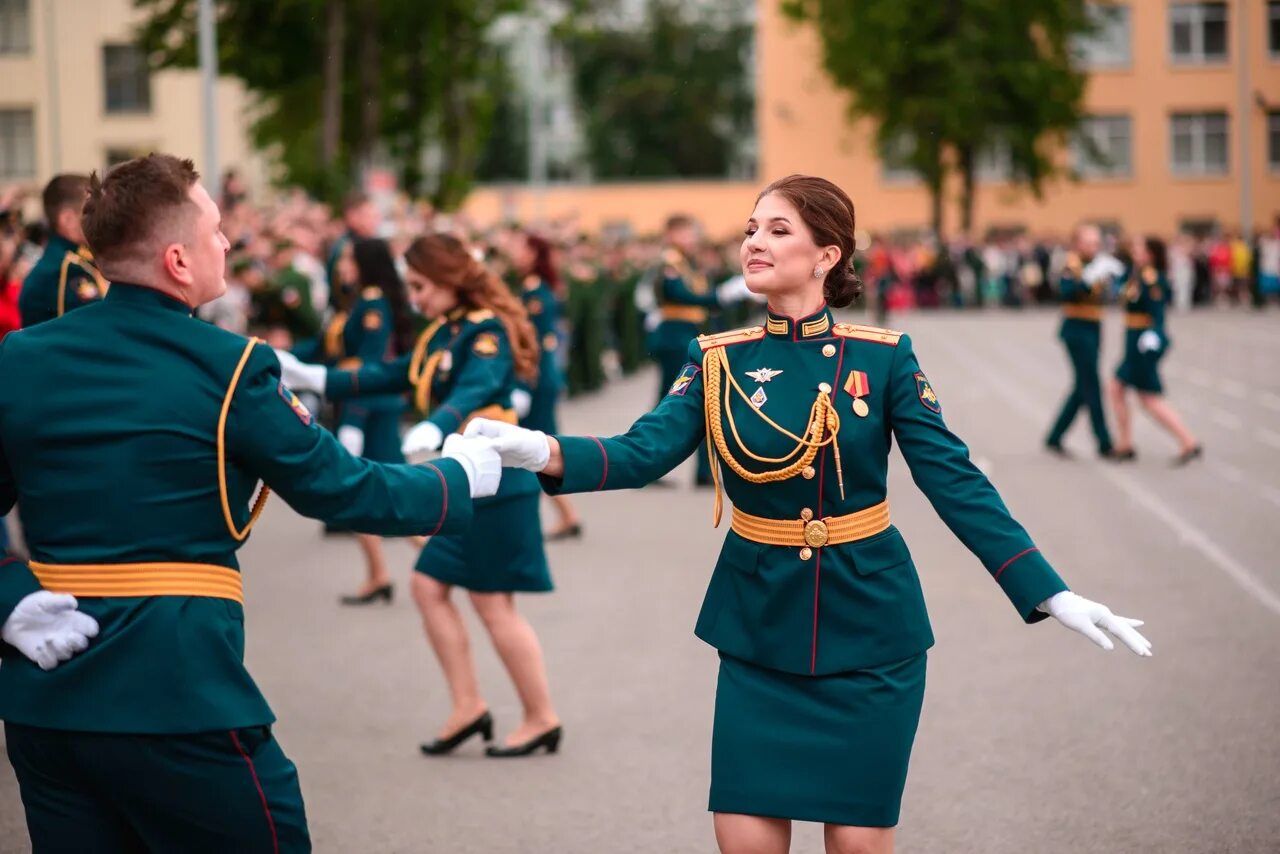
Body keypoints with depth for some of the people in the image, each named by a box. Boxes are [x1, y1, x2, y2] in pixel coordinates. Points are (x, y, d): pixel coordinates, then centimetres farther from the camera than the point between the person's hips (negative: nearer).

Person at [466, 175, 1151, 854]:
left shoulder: (883, 357, -7)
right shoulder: (718, 360, -2)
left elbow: (955, 481, -8)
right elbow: (646, 452, -13)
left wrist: (1051, 595, -14)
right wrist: (545, 452, -33)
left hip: (868, 626, -2)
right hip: (760, 628, 2)